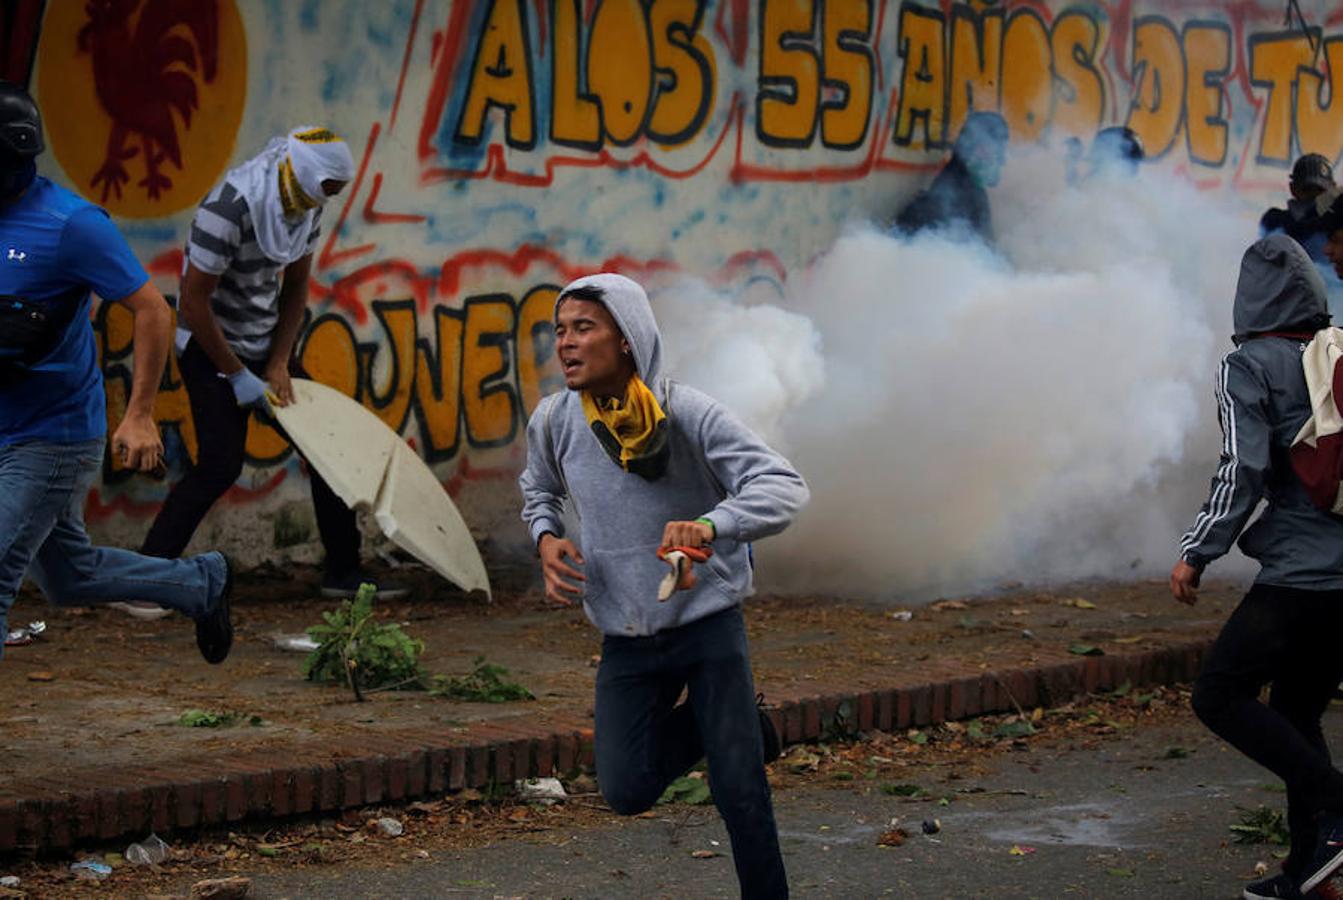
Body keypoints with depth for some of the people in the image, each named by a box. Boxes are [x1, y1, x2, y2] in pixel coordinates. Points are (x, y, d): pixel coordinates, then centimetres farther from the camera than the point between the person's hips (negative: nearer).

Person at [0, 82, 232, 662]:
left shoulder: (70, 224, -16)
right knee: (70, 579, 19)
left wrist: (140, 414, -14)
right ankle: (201, 584, 38)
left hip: (52, 442, -8)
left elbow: (153, 311, -11)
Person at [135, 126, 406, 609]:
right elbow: (194, 301, -24)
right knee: (220, 464, -18)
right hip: (211, 347, -8)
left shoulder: (305, 206, -2)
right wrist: (237, 375, -18)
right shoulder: (231, 207, -27)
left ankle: (344, 572, 18)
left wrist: (278, 364, 0)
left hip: (263, 344, 8)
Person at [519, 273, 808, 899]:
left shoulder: (687, 415, -18)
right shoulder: (552, 421, -6)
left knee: (738, 790, -7)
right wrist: (547, 540, -5)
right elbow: (539, 492, 18)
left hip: (708, 620, -4)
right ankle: (738, 727, 25)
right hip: (625, 637, 4)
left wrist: (711, 526, -45)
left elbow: (784, 487, -27)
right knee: (627, 792, 0)